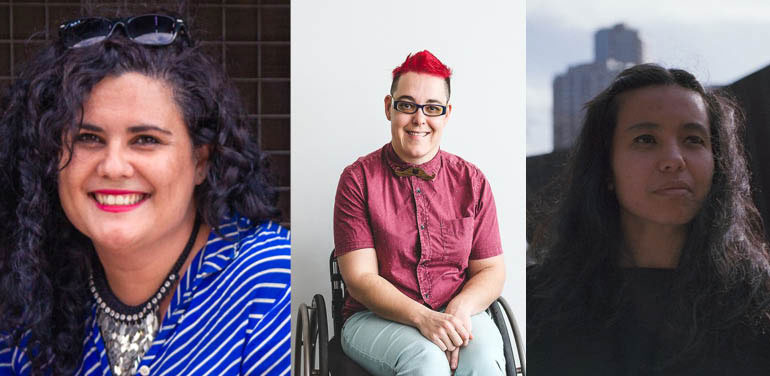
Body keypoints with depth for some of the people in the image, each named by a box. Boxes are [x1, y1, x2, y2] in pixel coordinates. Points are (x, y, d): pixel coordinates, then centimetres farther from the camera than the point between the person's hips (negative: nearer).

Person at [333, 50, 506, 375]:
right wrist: (422, 317, -23)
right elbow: (360, 277, -8)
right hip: (376, 317, -2)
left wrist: (461, 307, -15)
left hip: (456, 314, 2)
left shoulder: (472, 181, 6)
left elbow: (491, 270, 7)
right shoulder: (358, 178, -3)